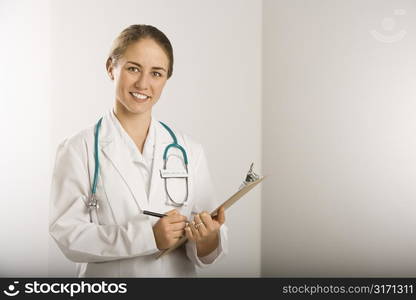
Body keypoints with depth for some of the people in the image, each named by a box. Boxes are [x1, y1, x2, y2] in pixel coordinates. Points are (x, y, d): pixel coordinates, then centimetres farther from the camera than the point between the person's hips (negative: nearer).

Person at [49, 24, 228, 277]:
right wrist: (149, 236, -25)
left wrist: (208, 239, -25)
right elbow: (67, 234, -16)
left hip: (179, 274, 2)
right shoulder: (78, 150, -10)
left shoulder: (189, 150, -4)